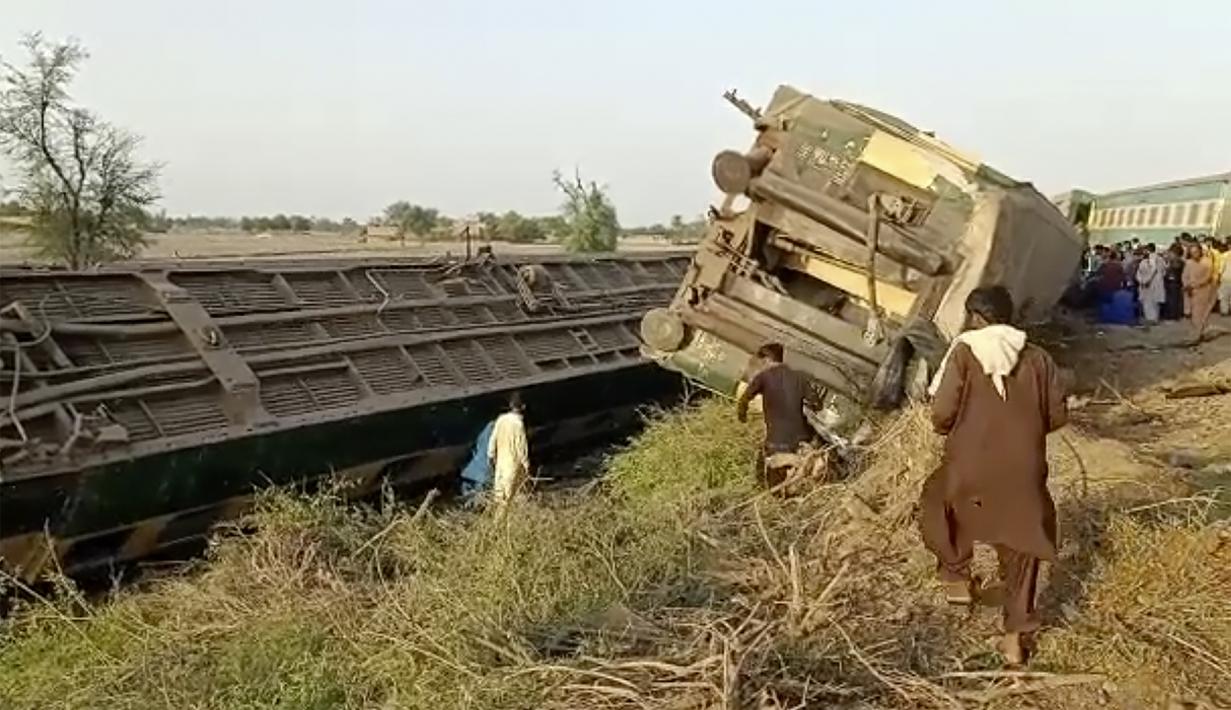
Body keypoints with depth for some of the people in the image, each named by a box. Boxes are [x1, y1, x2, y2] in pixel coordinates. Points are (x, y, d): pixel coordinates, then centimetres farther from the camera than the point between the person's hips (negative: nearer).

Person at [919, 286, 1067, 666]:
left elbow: (942, 413, -14)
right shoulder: (1038, 358, 4)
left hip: (971, 467, -3)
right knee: (1020, 549, 15)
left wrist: (952, 428, 9)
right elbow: (1057, 416, 5)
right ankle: (1016, 634, 16)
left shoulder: (965, 352, -8)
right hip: (1025, 471, 3)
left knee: (937, 505, 27)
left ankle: (957, 578, 27)